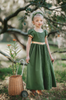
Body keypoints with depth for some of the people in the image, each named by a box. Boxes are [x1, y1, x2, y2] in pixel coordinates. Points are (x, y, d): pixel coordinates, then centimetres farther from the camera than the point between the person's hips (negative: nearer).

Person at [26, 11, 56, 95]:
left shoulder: (44, 31, 10)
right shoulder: (32, 31, -5)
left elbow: (46, 43, 13)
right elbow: (28, 43, -6)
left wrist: (50, 55, 12)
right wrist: (27, 55, -13)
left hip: (44, 52, 6)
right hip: (35, 51, -6)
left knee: (45, 69, 6)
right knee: (35, 70, -4)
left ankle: (39, 88, 17)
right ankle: (33, 88, 10)